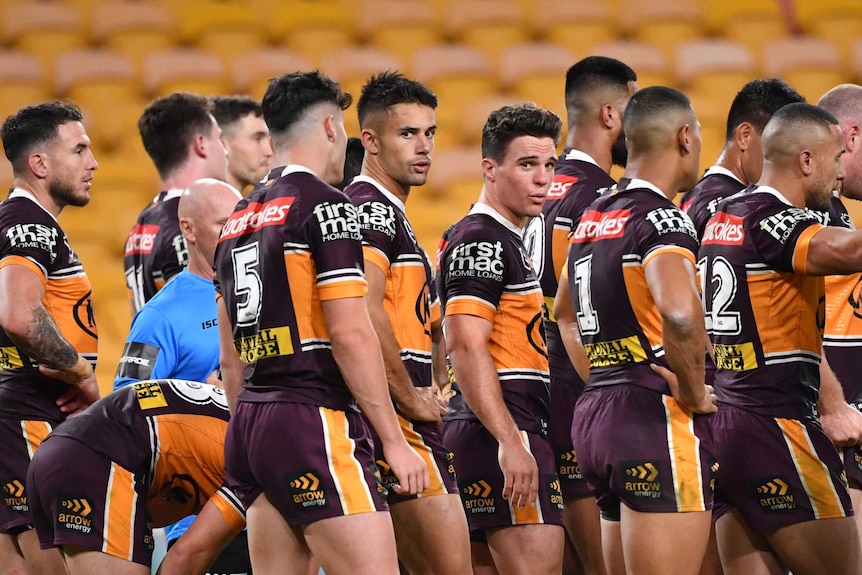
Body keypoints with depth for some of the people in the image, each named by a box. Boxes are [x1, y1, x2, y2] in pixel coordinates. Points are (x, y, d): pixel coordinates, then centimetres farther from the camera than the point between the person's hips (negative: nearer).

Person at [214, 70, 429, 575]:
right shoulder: (324, 204, -7)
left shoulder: (240, 219, 18)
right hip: (314, 420, -9)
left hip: (252, 422, 9)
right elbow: (351, 334, -14)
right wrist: (395, 440, -11)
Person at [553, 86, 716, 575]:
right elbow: (679, 313, -32)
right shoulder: (662, 220, -13)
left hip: (596, 411, 9)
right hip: (656, 419, -9)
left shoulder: (592, 218, 15)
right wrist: (693, 393, -17)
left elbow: (566, 313, 32)